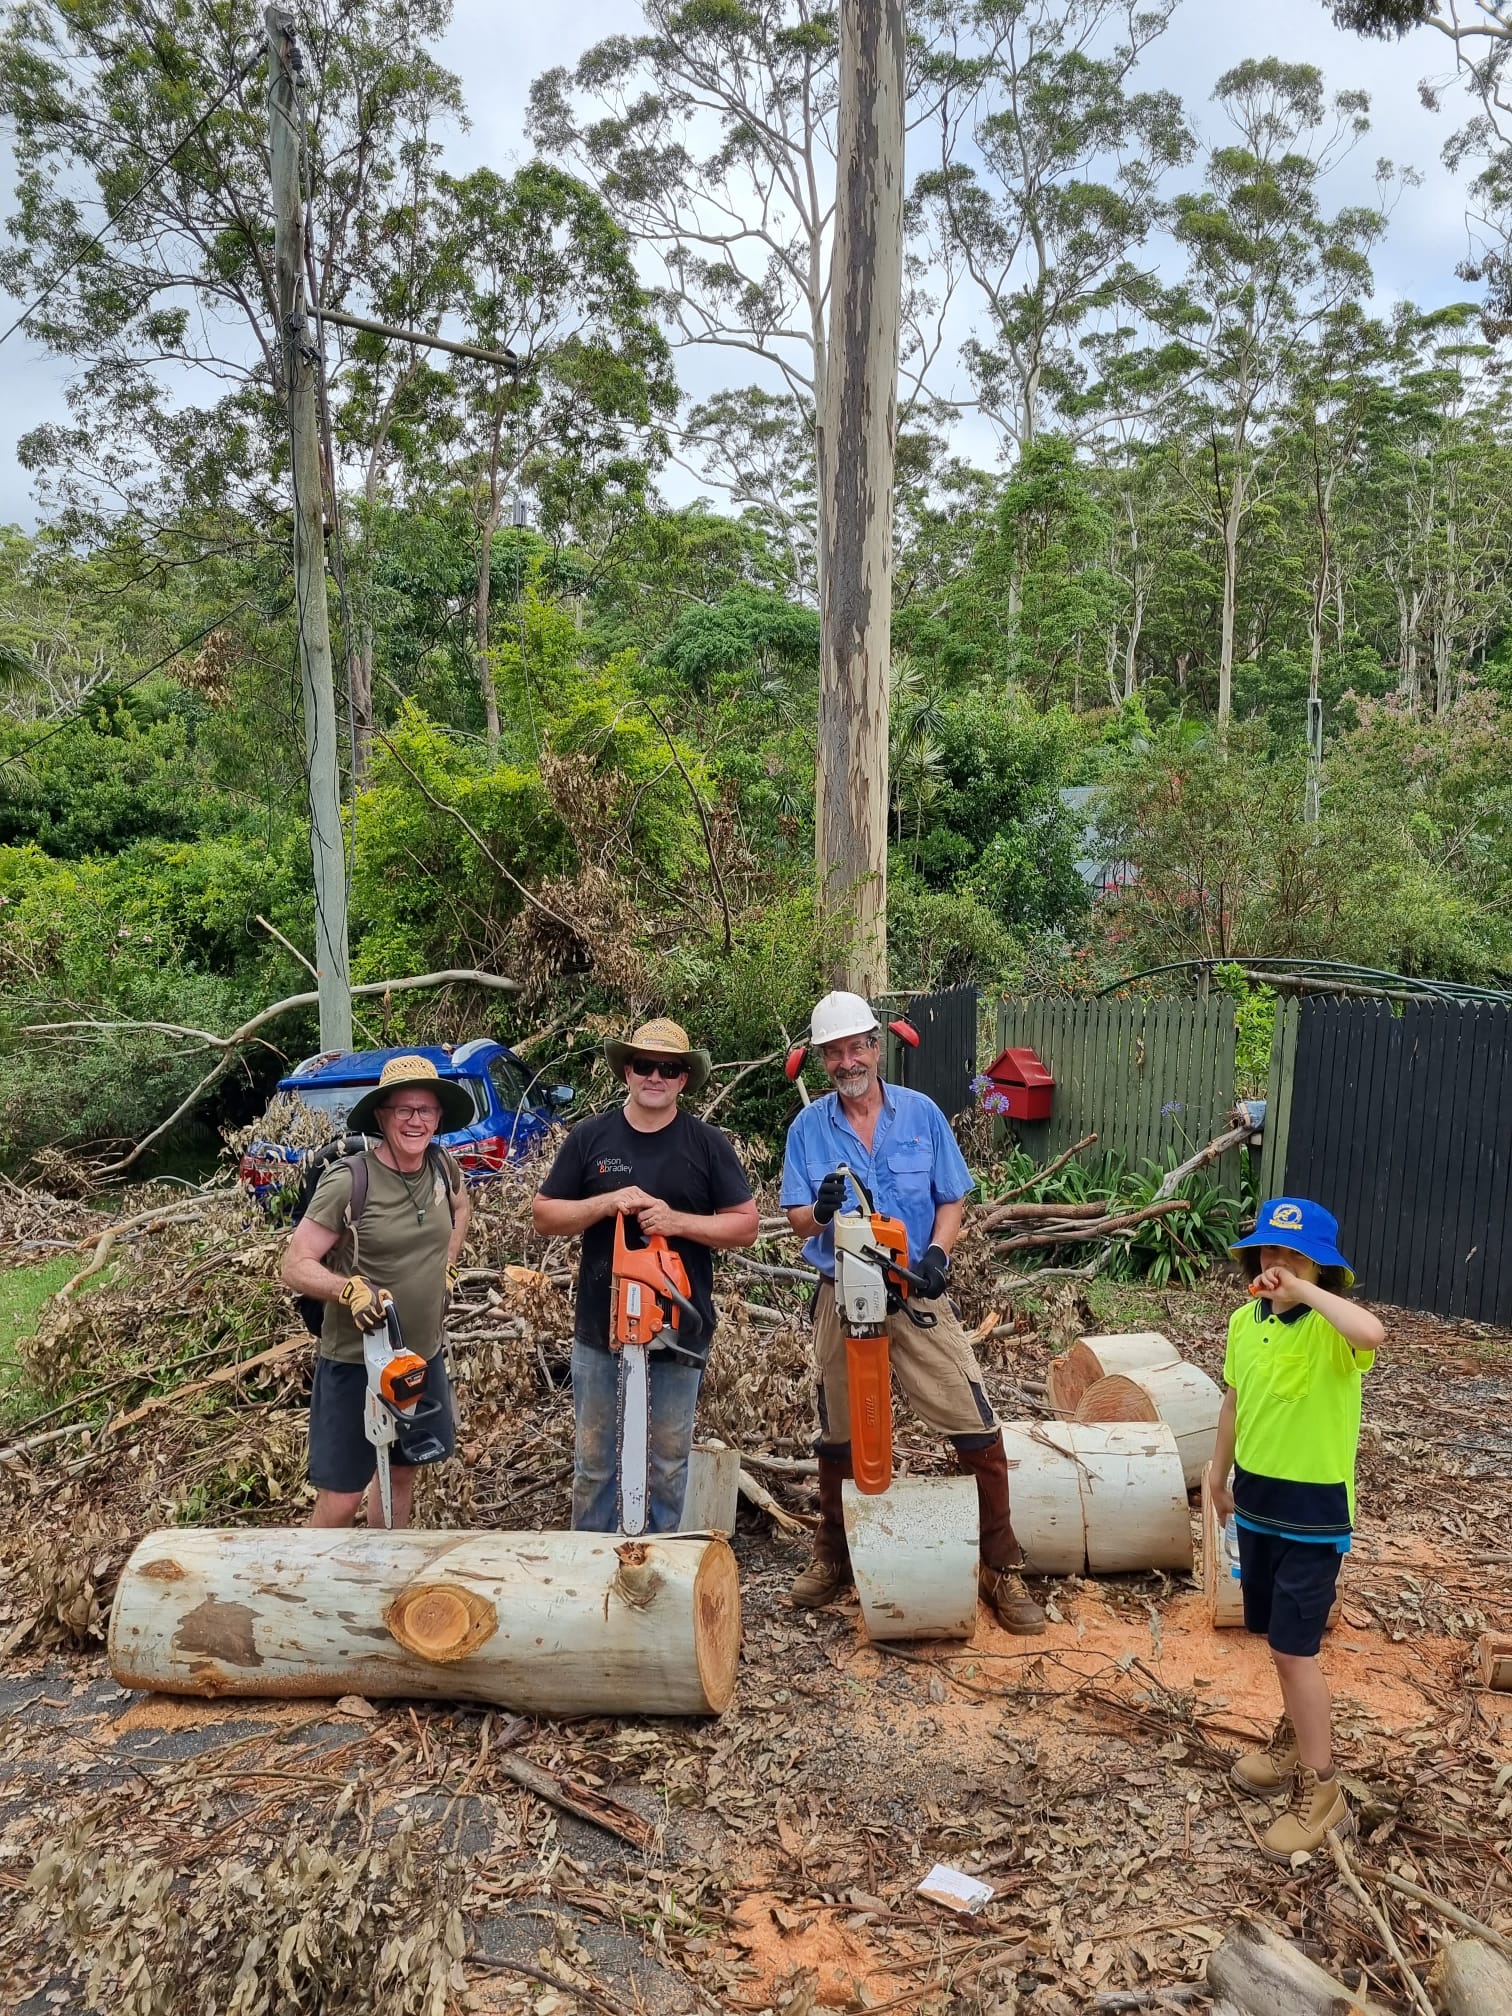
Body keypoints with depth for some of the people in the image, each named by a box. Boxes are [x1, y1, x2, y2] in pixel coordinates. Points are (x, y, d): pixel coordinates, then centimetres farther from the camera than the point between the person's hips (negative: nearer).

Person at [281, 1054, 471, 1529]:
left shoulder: (442, 1165, -3)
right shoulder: (347, 1181, -20)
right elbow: (296, 1267, -17)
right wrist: (351, 1288, -33)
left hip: (425, 1356, 6)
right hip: (356, 1364, -6)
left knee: (401, 1474, 21)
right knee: (341, 1500, 0)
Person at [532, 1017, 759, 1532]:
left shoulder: (708, 1144, 0)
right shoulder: (590, 1137, 2)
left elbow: (746, 1224, -2)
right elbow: (544, 1215, 3)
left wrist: (678, 1221, -17)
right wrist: (605, 1203, -14)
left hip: (680, 1332, 0)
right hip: (599, 1330, 1)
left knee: (669, 1461, 11)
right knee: (594, 1460, 10)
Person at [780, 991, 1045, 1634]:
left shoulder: (922, 1114, -1)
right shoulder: (807, 1128, 0)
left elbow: (951, 1201, 1)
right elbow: (798, 1222, 0)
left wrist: (937, 1251, -17)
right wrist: (821, 1209, -23)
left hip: (917, 1294, -1)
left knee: (977, 1430, -5)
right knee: (838, 1437, 14)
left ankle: (1002, 1569, 10)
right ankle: (833, 1556, 33)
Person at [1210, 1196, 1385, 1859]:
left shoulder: (1330, 1327, -20)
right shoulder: (1244, 1321, -1)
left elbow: (1373, 1334, -46)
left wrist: (1305, 1290, -37)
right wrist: (1219, 1476, 20)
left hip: (1314, 1508, -6)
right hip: (1257, 1499, 6)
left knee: (1294, 1648, -2)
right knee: (1277, 1637, 21)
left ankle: (1320, 1789, 14)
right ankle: (1297, 1736, 43)